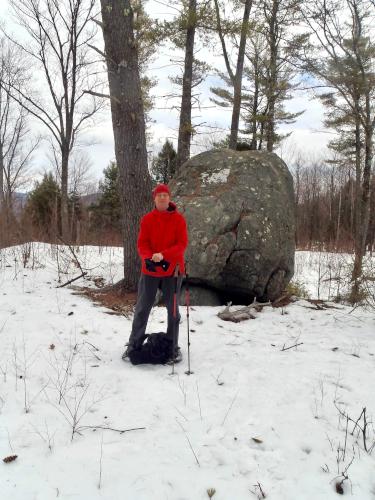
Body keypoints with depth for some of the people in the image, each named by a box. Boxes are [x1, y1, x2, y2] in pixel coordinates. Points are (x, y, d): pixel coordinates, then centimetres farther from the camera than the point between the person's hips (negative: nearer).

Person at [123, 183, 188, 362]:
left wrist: (163, 255, -23)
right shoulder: (147, 219, 1)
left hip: (172, 269, -1)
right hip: (150, 269, 1)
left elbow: (182, 244, -9)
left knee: (173, 309, 8)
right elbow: (142, 243, -2)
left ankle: (173, 346, 21)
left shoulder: (178, 219, -3)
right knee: (142, 308, 7)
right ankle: (134, 344, 19)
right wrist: (148, 258, -22)